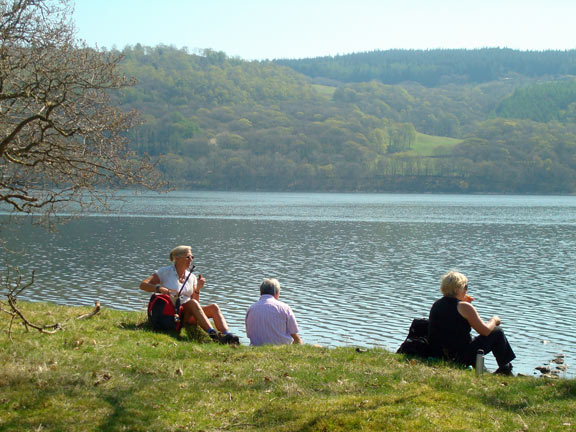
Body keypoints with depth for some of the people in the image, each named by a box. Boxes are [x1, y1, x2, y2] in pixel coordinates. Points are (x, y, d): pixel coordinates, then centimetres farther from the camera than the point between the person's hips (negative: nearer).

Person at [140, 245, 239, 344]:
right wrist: (159, 288, -23)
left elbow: (196, 302, 13)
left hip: (188, 314, 5)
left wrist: (197, 289, -5)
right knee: (192, 303, -34)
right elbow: (143, 285, -5)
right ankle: (213, 334, -47)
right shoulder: (166, 272, 2)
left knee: (213, 307, -20)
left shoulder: (192, 277, 16)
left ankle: (228, 336, -40)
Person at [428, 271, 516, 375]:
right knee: (498, 332, 9)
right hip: (461, 357, -7)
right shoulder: (464, 307, -15)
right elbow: (485, 331, -9)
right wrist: (494, 320, 12)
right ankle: (505, 369, 23)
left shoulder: (436, 305, 5)